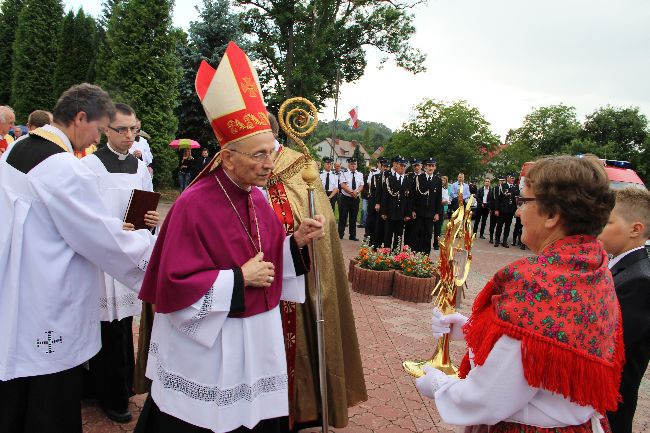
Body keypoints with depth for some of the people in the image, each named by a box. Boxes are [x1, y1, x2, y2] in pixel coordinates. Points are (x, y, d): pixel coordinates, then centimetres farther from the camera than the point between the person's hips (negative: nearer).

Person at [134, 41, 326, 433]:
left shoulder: (257, 199, 1)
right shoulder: (194, 205, -20)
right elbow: (175, 285, -20)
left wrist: (298, 241, -8)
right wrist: (239, 279, -20)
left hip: (257, 338, 6)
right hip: (206, 345, -6)